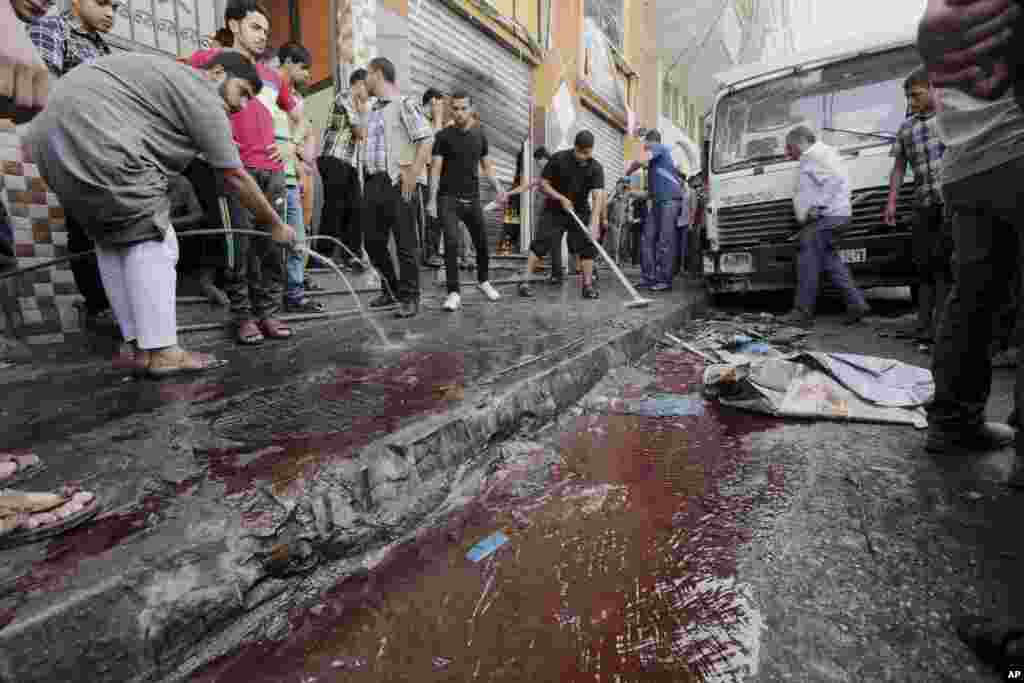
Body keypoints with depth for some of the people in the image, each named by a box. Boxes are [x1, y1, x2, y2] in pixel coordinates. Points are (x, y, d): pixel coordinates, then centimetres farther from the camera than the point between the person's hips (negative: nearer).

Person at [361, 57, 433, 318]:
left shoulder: (404, 104, -3)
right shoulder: (373, 110, 20)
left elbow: (427, 139, -11)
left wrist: (412, 175, -17)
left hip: (397, 183, -8)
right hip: (373, 183, 8)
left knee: (405, 244, -5)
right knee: (373, 242, 9)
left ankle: (409, 298, 2)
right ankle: (391, 289, 24)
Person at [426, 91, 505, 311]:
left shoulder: (479, 135, 9)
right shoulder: (443, 136, -3)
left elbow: (486, 165, 15)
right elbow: (435, 169, -7)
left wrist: (498, 187, -1)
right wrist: (432, 199, -16)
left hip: (472, 198, 4)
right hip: (448, 198, -4)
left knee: (482, 242, 9)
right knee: (451, 242, -16)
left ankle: (484, 281, 33)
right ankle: (454, 293, -9)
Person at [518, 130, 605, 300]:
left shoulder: (596, 168, -12)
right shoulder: (558, 158, -13)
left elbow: (598, 195, -23)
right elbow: (543, 183, -8)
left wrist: (594, 223, -36)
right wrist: (562, 198, -20)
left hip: (580, 211, 2)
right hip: (554, 210, -2)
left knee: (588, 246, -6)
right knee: (540, 243, -11)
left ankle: (588, 285, 3)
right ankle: (525, 281, -7)